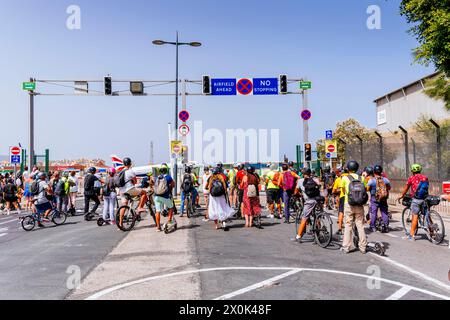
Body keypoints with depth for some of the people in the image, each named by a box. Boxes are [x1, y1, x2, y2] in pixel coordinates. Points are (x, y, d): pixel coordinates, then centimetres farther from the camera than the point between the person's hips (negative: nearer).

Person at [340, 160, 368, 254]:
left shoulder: (345, 178, -5)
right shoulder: (361, 178, 2)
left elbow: (344, 191, 5)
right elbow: (364, 189, 5)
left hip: (349, 205, -2)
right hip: (359, 205, 2)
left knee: (348, 226, 5)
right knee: (360, 226, 9)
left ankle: (346, 247, 9)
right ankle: (363, 247, 16)